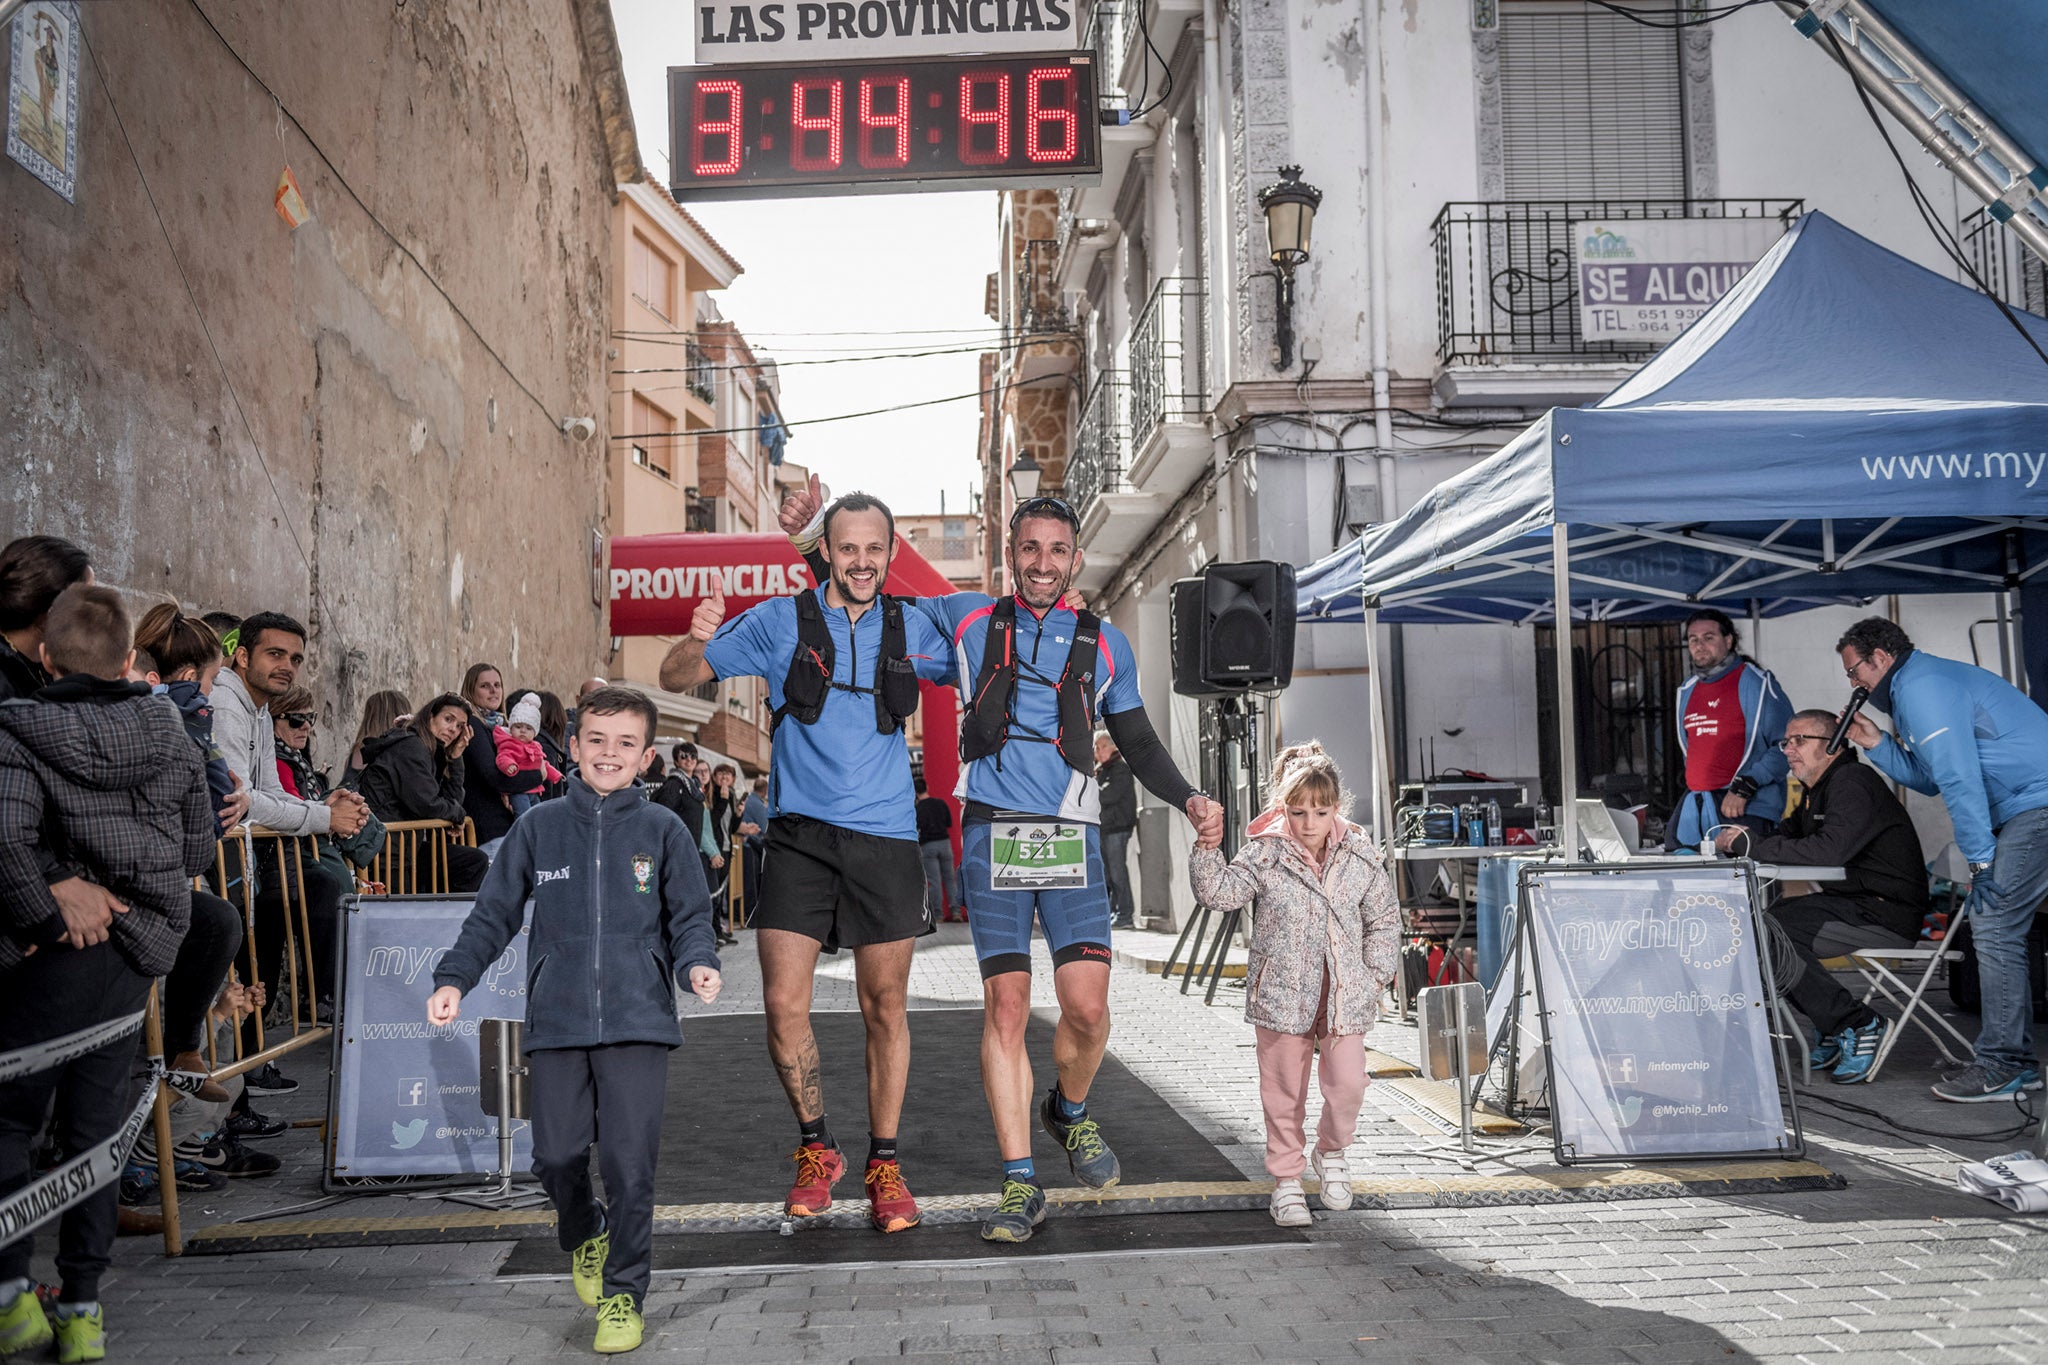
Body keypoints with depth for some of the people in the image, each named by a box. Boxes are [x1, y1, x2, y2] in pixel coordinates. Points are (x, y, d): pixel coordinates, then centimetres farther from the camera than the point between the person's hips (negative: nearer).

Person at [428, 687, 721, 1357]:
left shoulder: (662, 830, 4)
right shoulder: (538, 828, 7)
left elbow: (690, 915, 7)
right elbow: (494, 913, 11)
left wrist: (698, 963, -13)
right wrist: (454, 977, 0)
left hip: (637, 1022, -2)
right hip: (556, 1021, 2)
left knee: (629, 1163, -5)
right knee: (556, 1157, 6)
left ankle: (623, 1294, 12)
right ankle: (585, 1238, 39)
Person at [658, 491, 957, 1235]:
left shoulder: (912, 628, 7)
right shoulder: (781, 622, 2)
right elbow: (676, 678, 7)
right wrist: (698, 641, -16)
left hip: (886, 838, 1)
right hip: (801, 837, -1)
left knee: (885, 1007, 6)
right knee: (784, 1005, -6)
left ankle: (884, 1165, 21)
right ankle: (816, 1150, 17)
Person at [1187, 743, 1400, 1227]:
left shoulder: (1362, 856, 0)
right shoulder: (1265, 854, -6)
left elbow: (1384, 921, 8)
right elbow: (1218, 891, -13)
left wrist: (1375, 977, 2)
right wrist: (1210, 843, -25)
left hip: (1345, 995, 1)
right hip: (1282, 995, -1)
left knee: (1347, 1085, -2)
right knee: (1284, 1092, 7)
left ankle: (1331, 1152, 29)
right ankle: (1286, 1180, 23)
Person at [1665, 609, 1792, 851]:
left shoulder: (1754, 681, -3)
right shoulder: (1687, 690, 18)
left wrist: (1744, 787, -17)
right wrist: (1694, 790, 17)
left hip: (1744, 807, -6)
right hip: (1693, 805, 6)